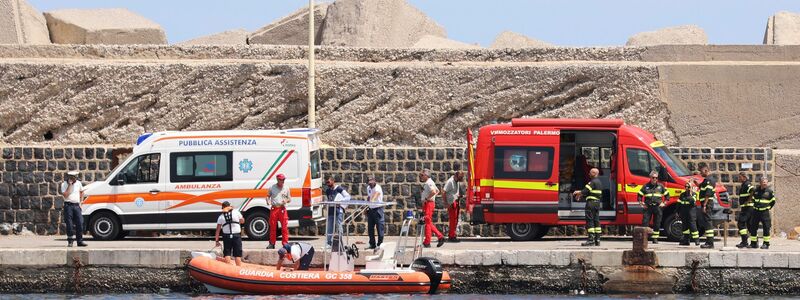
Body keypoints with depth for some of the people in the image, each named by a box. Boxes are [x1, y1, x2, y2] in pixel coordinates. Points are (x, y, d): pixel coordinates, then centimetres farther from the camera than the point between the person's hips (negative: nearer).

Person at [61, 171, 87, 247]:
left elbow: (81, 192, 26)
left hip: (77, 206, 4)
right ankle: (70, 242, 3)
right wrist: (70, 185, -17)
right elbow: (65, 195, -17)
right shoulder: (64, 184, -4)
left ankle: (80, 241, 3)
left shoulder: (78, 183, 9)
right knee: (69, 224, -4)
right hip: (68, 206, -4)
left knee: (79, 223, -2)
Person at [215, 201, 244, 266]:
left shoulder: (221, 217, 4)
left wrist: (216, 241, 8)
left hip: (226, 236, 1)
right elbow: (242, 221, 16)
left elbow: (218, 230, 3)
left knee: (227, 255, 6)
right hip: (236, 236, -1)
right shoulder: (236, 212, 1)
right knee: (237, 255, 4)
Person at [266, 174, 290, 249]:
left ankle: (285, 243, -1)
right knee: (272, 227, 4)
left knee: (284, 227, -6)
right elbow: (268, 196, 17)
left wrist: (286, 200, -9)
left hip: (282, 209, 0)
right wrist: (268, 201, -4)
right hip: (274, 208, 0)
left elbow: (289, 199, 14)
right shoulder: (272, 188, 7)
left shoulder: (286, 188, 8)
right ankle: (272, 244, 12)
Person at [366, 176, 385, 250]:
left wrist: (372, 200, -54)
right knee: (370, 228, 8)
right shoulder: (368, 188, 10)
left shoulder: (377, 188, -15)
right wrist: (366, 207, 18)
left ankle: (380, 243, -5)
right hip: (371, 209, 8)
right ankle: (372, 244, 15)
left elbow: (376, 194, -35)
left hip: (378, 208, -8)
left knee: (379, 227, -8)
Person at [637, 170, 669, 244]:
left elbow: (667, 195, 17)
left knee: (657, 224, 2)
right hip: (648, 207, -1)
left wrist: (664, 203, 6)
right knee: (645, 222, -8)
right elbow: (639, 195, 13)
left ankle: (655, 238, 10)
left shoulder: (660, 186, 9)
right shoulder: (646, 186, 7)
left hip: (657, 207, 1)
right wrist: (641, 203, 2)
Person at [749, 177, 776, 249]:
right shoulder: (756, 190, 7)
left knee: (766, 228, -5)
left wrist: (768, 208, 4)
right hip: (756, 211, 4)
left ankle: (766, 244, 0)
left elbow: (772, 201, 8)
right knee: (753, 227, 5)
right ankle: (753, 243, 15)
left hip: (765, 212, -4)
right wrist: (755, 206, 13)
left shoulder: (769, 191, -1)